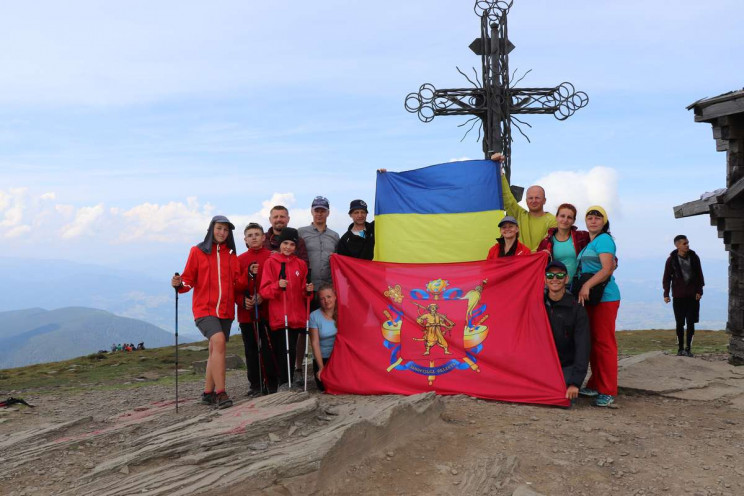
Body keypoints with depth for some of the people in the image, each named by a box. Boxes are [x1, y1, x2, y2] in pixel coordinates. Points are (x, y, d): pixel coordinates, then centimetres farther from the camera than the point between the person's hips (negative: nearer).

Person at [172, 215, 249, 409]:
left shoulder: (231, 255, 10)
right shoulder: (197, 251, 2)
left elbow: (238, 284, 10)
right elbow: (189, 280, 1)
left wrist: (248, 275, -7)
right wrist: (180, 284, -19)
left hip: (225, 310, 4)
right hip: (204, 308, -4)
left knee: (215, 351, 11)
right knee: (219, 341, -25)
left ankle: (208, 393, 25)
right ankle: (220, 393, -23)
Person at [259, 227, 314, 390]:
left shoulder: (301, 264, 14)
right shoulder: (270, 262, 2)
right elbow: (264, 291, -3)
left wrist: (308, 290, -1)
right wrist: (277, 285, -21)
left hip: (296, 317, 4)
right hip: (278, 318, -4)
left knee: (291, 352, 5)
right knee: (282, 353, -10)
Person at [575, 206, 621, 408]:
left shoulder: (604, 239, -6)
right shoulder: (589, 243, 21)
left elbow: (607, 269, -18)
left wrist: (586, 286, -27)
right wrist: (582, 290, 12)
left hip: (605, 298, -9)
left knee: (604, 342, -8)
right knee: (592, 342, 11)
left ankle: (608, 392, -6)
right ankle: (595, 385, 18)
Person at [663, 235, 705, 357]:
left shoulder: (694, 257, 1)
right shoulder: (671, 260, -3)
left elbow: (699, 275, 6)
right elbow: (666, 278, 2)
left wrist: (699, 291, -1)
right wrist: (666, 294, -3)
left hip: (693, 296, 1)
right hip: (678, 296, -1)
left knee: (691, 322, 1)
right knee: (680, 323, 3)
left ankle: (688, 348, 9)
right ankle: (680, 348, 14)